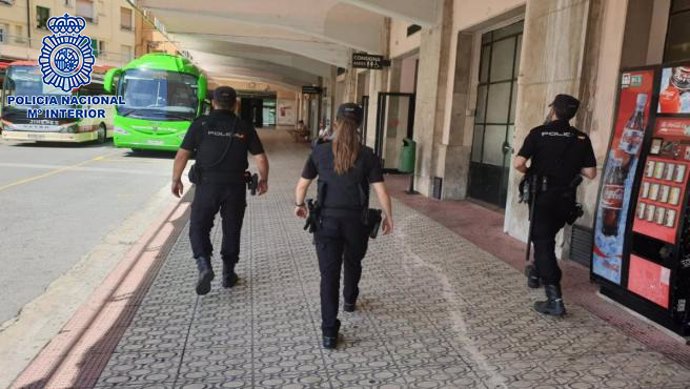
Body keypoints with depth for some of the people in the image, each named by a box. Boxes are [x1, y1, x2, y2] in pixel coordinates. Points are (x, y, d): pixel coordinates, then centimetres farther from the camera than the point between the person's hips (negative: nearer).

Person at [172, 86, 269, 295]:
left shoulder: (200, 124, -1)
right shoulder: (245, 128, 3)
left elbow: (182, 154, -2)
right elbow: (261, 158, 1)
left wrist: (176, 179, 9)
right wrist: (263, 180, 16)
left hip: (207, 184, -1)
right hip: (235, 186, 2)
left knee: (199, 226, 11)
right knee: (231, 230, 14)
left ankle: (204, 265, -10)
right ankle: (228, 274, 22)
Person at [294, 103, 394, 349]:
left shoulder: (320, 151, -2)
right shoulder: (367, 156, -5)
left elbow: (302, 185, 4)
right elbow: (381, 192, -8)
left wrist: (299, 205, 23)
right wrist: (388, 216, 8)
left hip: (327, 220, 0)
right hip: (356, 221, 1)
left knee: (329, 273, 2)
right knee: (353, 263, 26)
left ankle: (329, 332, -1)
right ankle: (350, 300, 51)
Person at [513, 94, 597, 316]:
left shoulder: (539, 133, -8)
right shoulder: (581, 138, 0)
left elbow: (518, 163, -16)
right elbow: (590, 173, -3)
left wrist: (530, 172, 5)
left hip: (543, 196, -4)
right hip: (566, 199, 4)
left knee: (543, 242, -2)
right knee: (547, 238, 25)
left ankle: (555, 299, -9)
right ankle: (535, 274, 41)